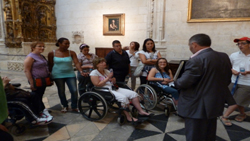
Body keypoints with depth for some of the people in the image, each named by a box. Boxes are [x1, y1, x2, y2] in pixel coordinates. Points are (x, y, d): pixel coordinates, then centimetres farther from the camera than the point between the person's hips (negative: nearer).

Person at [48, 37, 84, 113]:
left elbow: (76, 63, -13)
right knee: (61, 91, 10)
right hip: (58, 75, 0)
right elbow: (50, 66, 3)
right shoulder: (52, 53, -4)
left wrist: (81, 71, -27)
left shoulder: (71, 53, -5)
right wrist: (50, 76, 6)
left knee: (74, 91, -4)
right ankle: (65, 106, 31)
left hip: (70, 75, 1)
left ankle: (74, 107, 15)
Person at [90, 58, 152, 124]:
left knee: (133, 94, -6)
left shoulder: (106, 71, 17)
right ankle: (128, 118, -20)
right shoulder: (94, 73, -4)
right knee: (123, 98, -32)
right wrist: (108, 78, -14)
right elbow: (97, 85, -16)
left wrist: (112, 79, -3)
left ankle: (141, 112, 1)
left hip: (113, 88, 8)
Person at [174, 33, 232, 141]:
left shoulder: (196, 60, -23)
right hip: (215, 104, 9)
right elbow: (227, 80, 11)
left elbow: (183, 83, -23)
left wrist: (175, 82, -2)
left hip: (197, 107, -8)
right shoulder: (224, 57, 4)